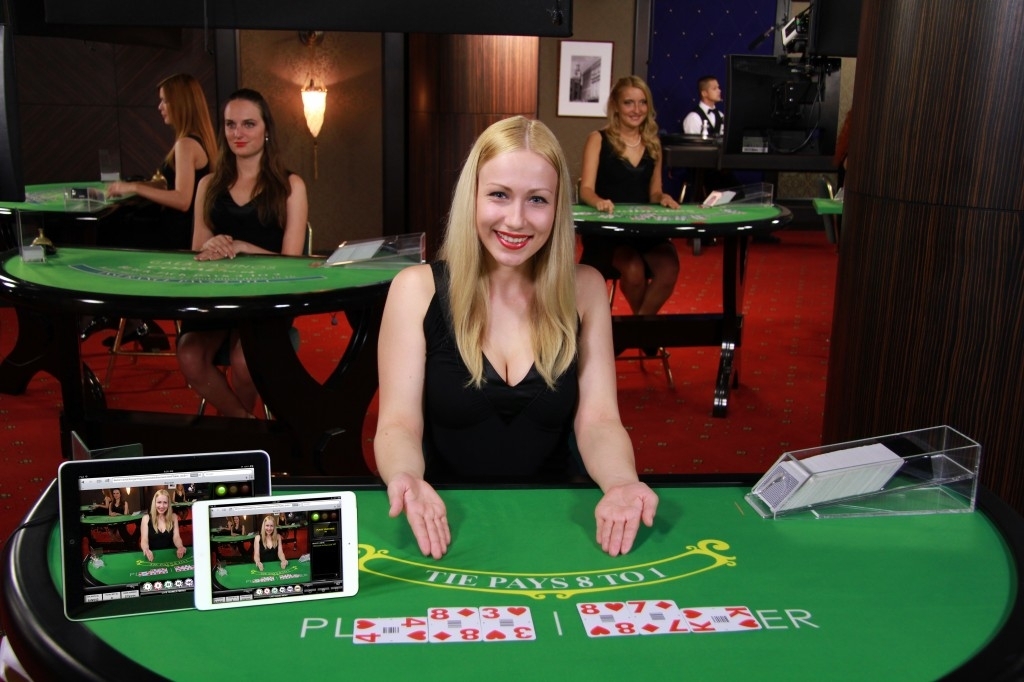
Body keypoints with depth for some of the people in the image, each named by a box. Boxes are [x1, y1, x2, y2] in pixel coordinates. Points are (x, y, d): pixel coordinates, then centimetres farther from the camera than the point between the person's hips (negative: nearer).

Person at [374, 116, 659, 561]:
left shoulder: (585, 289, 3)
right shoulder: (417, 288, -3)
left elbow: (597, 420, -2)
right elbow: (399, 425, -7)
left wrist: (621, 485, -23)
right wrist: (408, 481, -30)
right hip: (444, 520, -1)